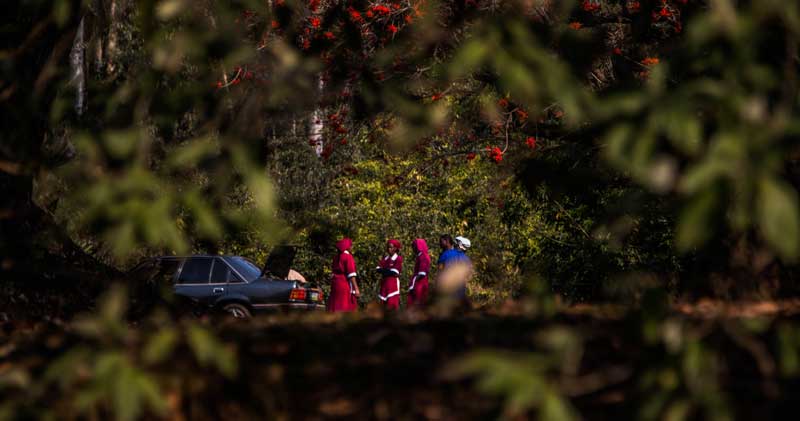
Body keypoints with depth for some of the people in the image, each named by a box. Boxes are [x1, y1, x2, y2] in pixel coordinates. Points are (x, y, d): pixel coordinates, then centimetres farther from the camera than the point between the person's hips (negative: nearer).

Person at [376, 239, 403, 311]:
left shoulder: (398, 258, -4)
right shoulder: (385, 258, 14)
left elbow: (394, 272, -13)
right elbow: (378, 269, 3)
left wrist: (384, 270, -2)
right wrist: (388, 270, -12)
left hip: (393, 283, -6)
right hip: (385, 283, 6)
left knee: (393, 303, -10)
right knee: (385, 304, 5)